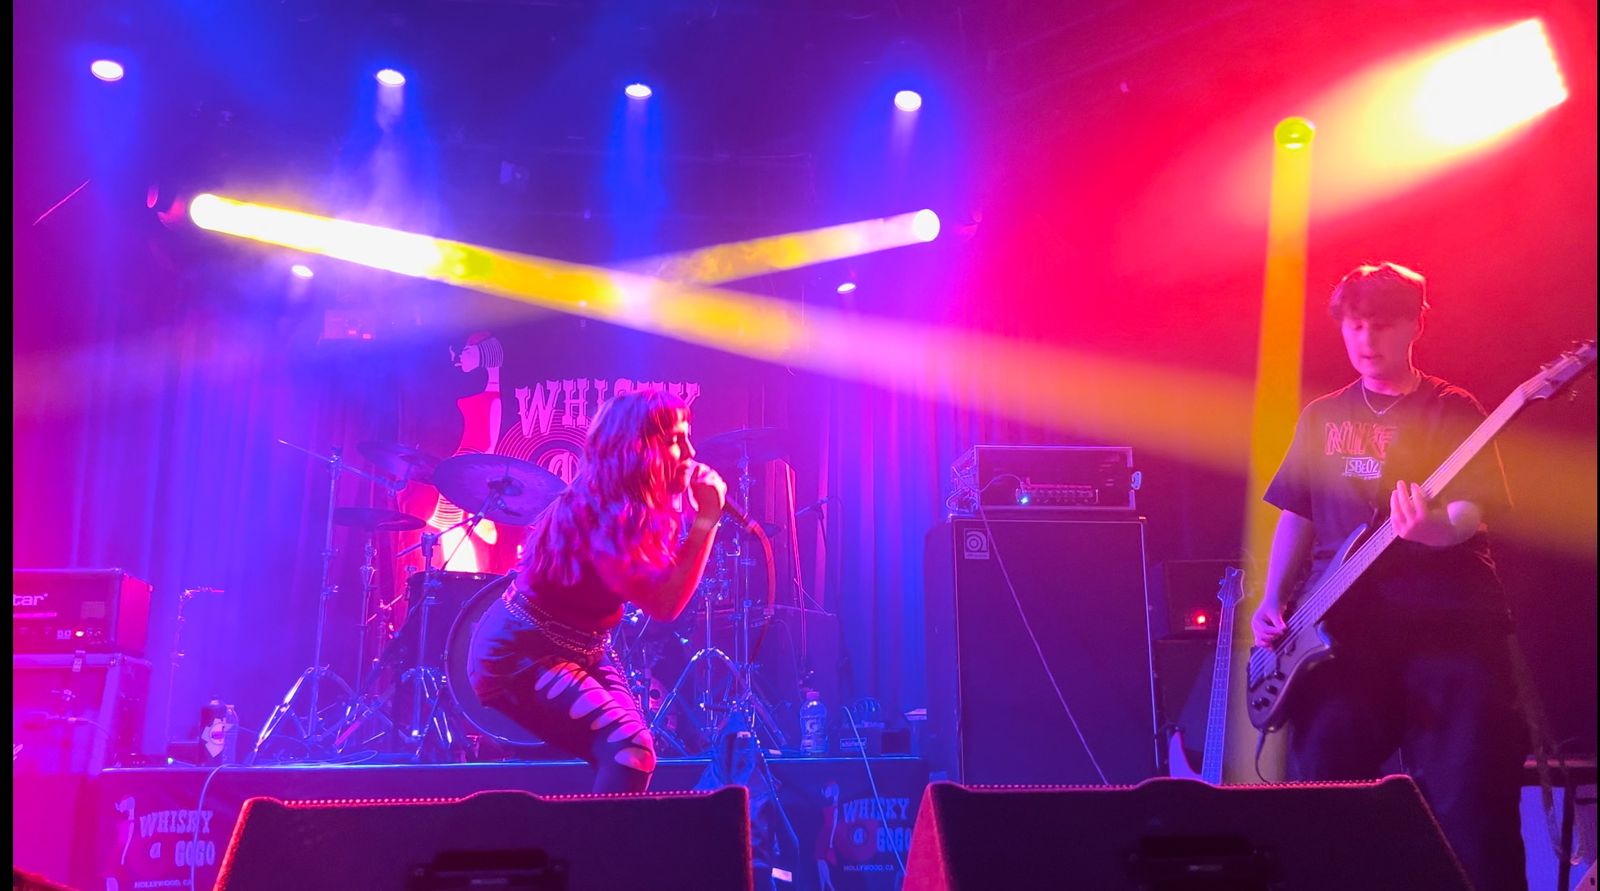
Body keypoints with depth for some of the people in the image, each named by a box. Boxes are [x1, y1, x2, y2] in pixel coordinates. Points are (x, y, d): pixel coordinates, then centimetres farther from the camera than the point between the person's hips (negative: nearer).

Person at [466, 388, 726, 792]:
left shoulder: (641, 505, -2)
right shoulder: (595, 511, -28)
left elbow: (668, 583, 2)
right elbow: (665, 603, -33)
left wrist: (700, 515, -8)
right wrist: (706, 521, -31)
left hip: (581, 648, 9)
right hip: (519, 654, -9)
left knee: (633, 750, 4)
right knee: (629, 750, -20)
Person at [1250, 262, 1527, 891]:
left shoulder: (1453, 411, 6)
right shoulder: (1322, 417, 15)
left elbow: (1473, 510, -6)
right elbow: (1296, 515, 17)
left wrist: (1436, 527, -30)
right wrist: (1272, 602, 5)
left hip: (1450, 621, -2)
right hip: (1343, 627, 3)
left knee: (1472, 800, -6)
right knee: (1320, 786, 0)